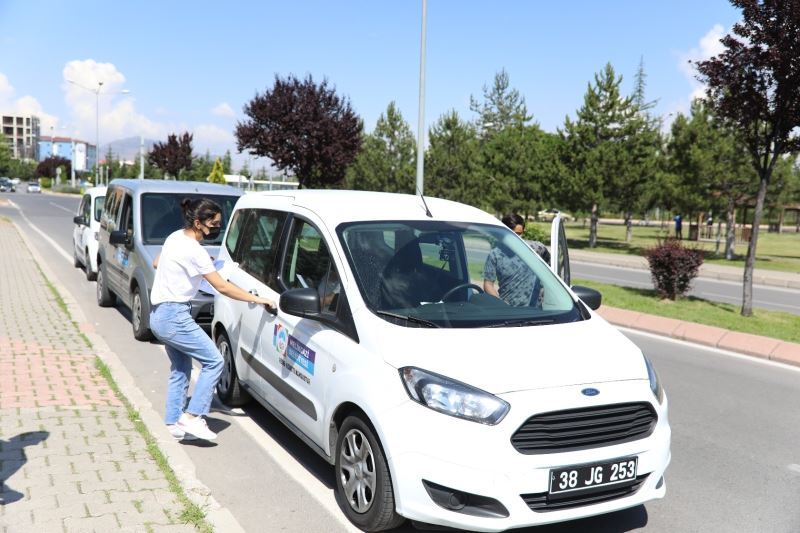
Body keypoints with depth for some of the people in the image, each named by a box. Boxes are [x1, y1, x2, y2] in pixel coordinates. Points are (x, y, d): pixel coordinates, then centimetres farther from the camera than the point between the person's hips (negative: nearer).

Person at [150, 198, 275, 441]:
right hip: (174, 316, -10)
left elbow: (156, 263, 24)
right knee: (214, 361, -6)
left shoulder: (175, 237, 7)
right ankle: (192, 417, -4)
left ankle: (175, 423, 21)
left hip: (160, 315, 10)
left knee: (180, 370, 17)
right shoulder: (194, 250, -20)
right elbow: (222, 287, -19)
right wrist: (256, 299, -13)